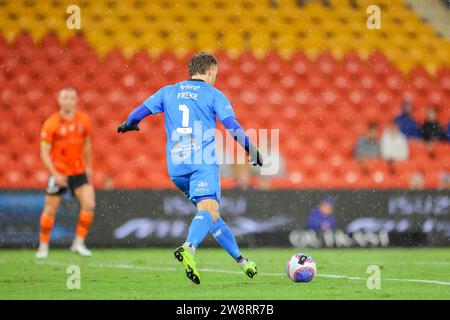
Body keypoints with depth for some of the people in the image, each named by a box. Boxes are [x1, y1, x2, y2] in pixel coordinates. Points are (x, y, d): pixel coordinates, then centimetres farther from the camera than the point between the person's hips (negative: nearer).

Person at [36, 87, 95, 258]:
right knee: (50, 210, 2)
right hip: (59, 172, -3)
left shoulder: (83, 120, 0)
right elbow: (44, 152, -12)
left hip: (79, 172, 3)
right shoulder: (51, 123, -11)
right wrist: (55, 174, -20)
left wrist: (88, 166, 17)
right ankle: (43, 246, 19)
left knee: (89, 205, -12)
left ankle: (79, 243, 0)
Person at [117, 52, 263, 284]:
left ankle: (241, 260, 23)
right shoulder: (213, 94, 6)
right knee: (209, 209, -20)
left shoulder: (168, 92, 17)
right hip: (203, 163, -5)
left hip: (176, 168, 5)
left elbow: (140, 112, 16)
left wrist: (128, 125, 37)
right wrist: (250, 149, 4)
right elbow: (232, 125, -4)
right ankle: (188, 249, -49)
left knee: (209, 212, 17)